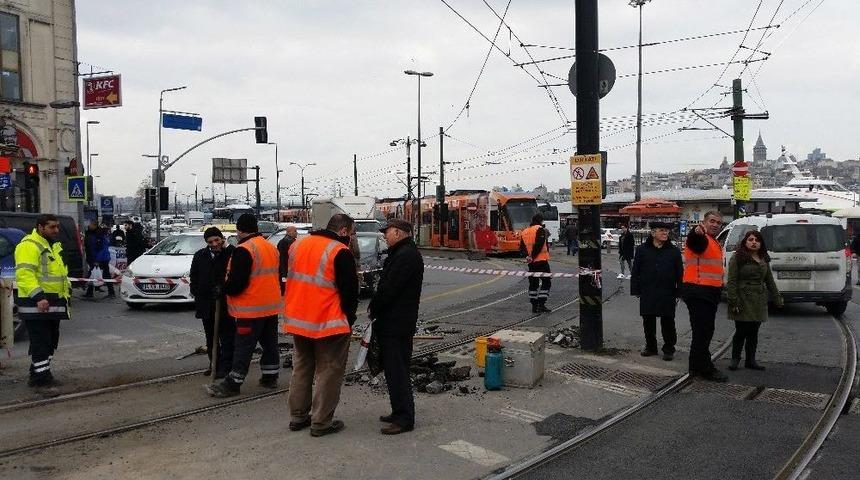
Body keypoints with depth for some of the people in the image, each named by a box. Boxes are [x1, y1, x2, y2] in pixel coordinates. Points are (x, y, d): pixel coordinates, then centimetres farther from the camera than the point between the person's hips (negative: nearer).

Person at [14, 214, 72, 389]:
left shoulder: (55, 246, 19)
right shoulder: (29, 245, -13)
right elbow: (24, 274, -23)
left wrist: (67, 290, 22)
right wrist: (38, 296, -31)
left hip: (53, 304, 10)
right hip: (37, 304, -10)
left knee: (51, 340, 15)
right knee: (40, 341, -7)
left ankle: (40, 372, 26)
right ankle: (41, 377, -2)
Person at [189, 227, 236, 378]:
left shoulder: (230, 253, -8)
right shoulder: (200, 256, 7)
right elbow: (193, 278, 15)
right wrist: (197, 294, 6)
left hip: (225, 303, -5)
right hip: (206, 303, 6)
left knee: (227, 337, -2)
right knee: (211, 337, 16)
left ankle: (225, 366, 4)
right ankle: (214, 365, 27)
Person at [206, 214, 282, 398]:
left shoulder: (243, 250, -17)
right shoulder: (271, 247, 11)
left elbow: (236, 281, -22)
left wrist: (222, 291, -3)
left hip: (251, 308, -8)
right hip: (272, 306, 8)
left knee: (243, 347, -4)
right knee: (270, 343, 16)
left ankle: (232, 384, 1)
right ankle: (270, 377, 24)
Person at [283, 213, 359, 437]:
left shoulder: (297, 244, 8)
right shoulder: (340, 252, -15)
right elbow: (350, 291, -11)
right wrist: (349, 318, 4)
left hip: (298, 320, 7)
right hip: (329, 324, -7)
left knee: (301, 368, 18)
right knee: (328, 372, 3)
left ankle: (297, 416, 25)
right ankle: (321, 423, 6)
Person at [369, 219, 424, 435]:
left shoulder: (406, 255, -18)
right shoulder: (404, 253, 18)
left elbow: (389, 289, -21)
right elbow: (387, 285, 18)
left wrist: (373, 308, -7)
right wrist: (375, 307, 8)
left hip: (397, 324, -11)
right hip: (395, 322, 11)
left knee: (397, 371, -6)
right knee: (395, 369, 16)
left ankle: (405, 419, -1)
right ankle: (400, 413, 25)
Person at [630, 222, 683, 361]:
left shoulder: (674, 251, 3)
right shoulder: (642, 250, 3)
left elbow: (680, 273, 4)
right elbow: (635, 272, 5)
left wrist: (678, 293, -1)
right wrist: (636, 290, 0)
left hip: (667, 294, -1)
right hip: (647, 294, 1)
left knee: (668, 322, 3)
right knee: (648, 321, 9)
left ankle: (669, 349, 14)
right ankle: (650, 347, 24)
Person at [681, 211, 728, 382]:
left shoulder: (715, 243, 20)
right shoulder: (701, 239, -12)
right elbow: (693, 240, -39)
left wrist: (719, 284, 29)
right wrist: (697, 231, -60)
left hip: (710, 293, 11)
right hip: (698, 292, -11)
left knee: (705, 331, 17)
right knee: (702, 332, -6)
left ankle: (696, 366, 28)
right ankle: (706, 369, 1)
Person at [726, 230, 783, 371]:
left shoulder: (764, 260, 15)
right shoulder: (737, 257, -5)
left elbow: (770, 281, 21)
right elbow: (731, 281, -10)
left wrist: (777, 298, 17)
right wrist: (733, 302, -16)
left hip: (759, 301, 6)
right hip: (743, 300, -5)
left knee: (753, 332, 9)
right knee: (741, 331, -4)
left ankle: (750, 360, 18)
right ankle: (735, 359, 10)